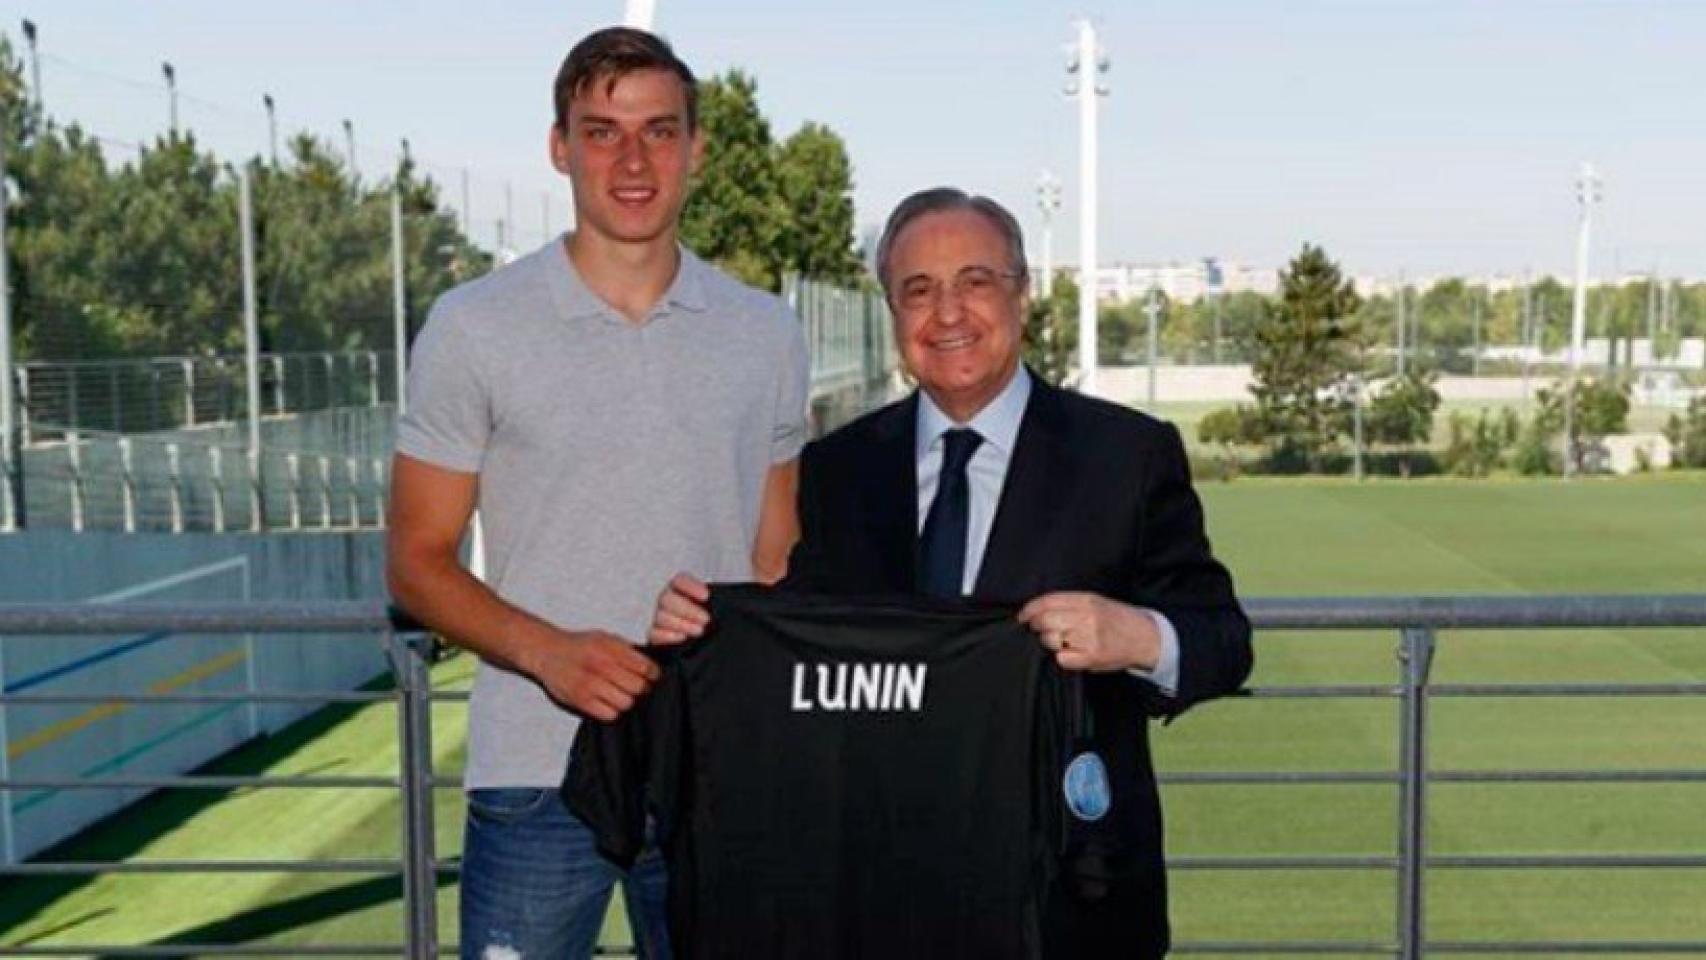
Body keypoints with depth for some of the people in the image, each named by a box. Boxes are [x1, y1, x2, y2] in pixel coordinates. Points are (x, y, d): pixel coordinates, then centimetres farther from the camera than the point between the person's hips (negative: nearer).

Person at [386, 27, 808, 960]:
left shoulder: (766, 335, 6)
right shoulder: (473, 327, -2)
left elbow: (777, 565, 11)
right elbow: (417, 563, 0)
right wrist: (544, 650, -18)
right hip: (536, 777, -2)